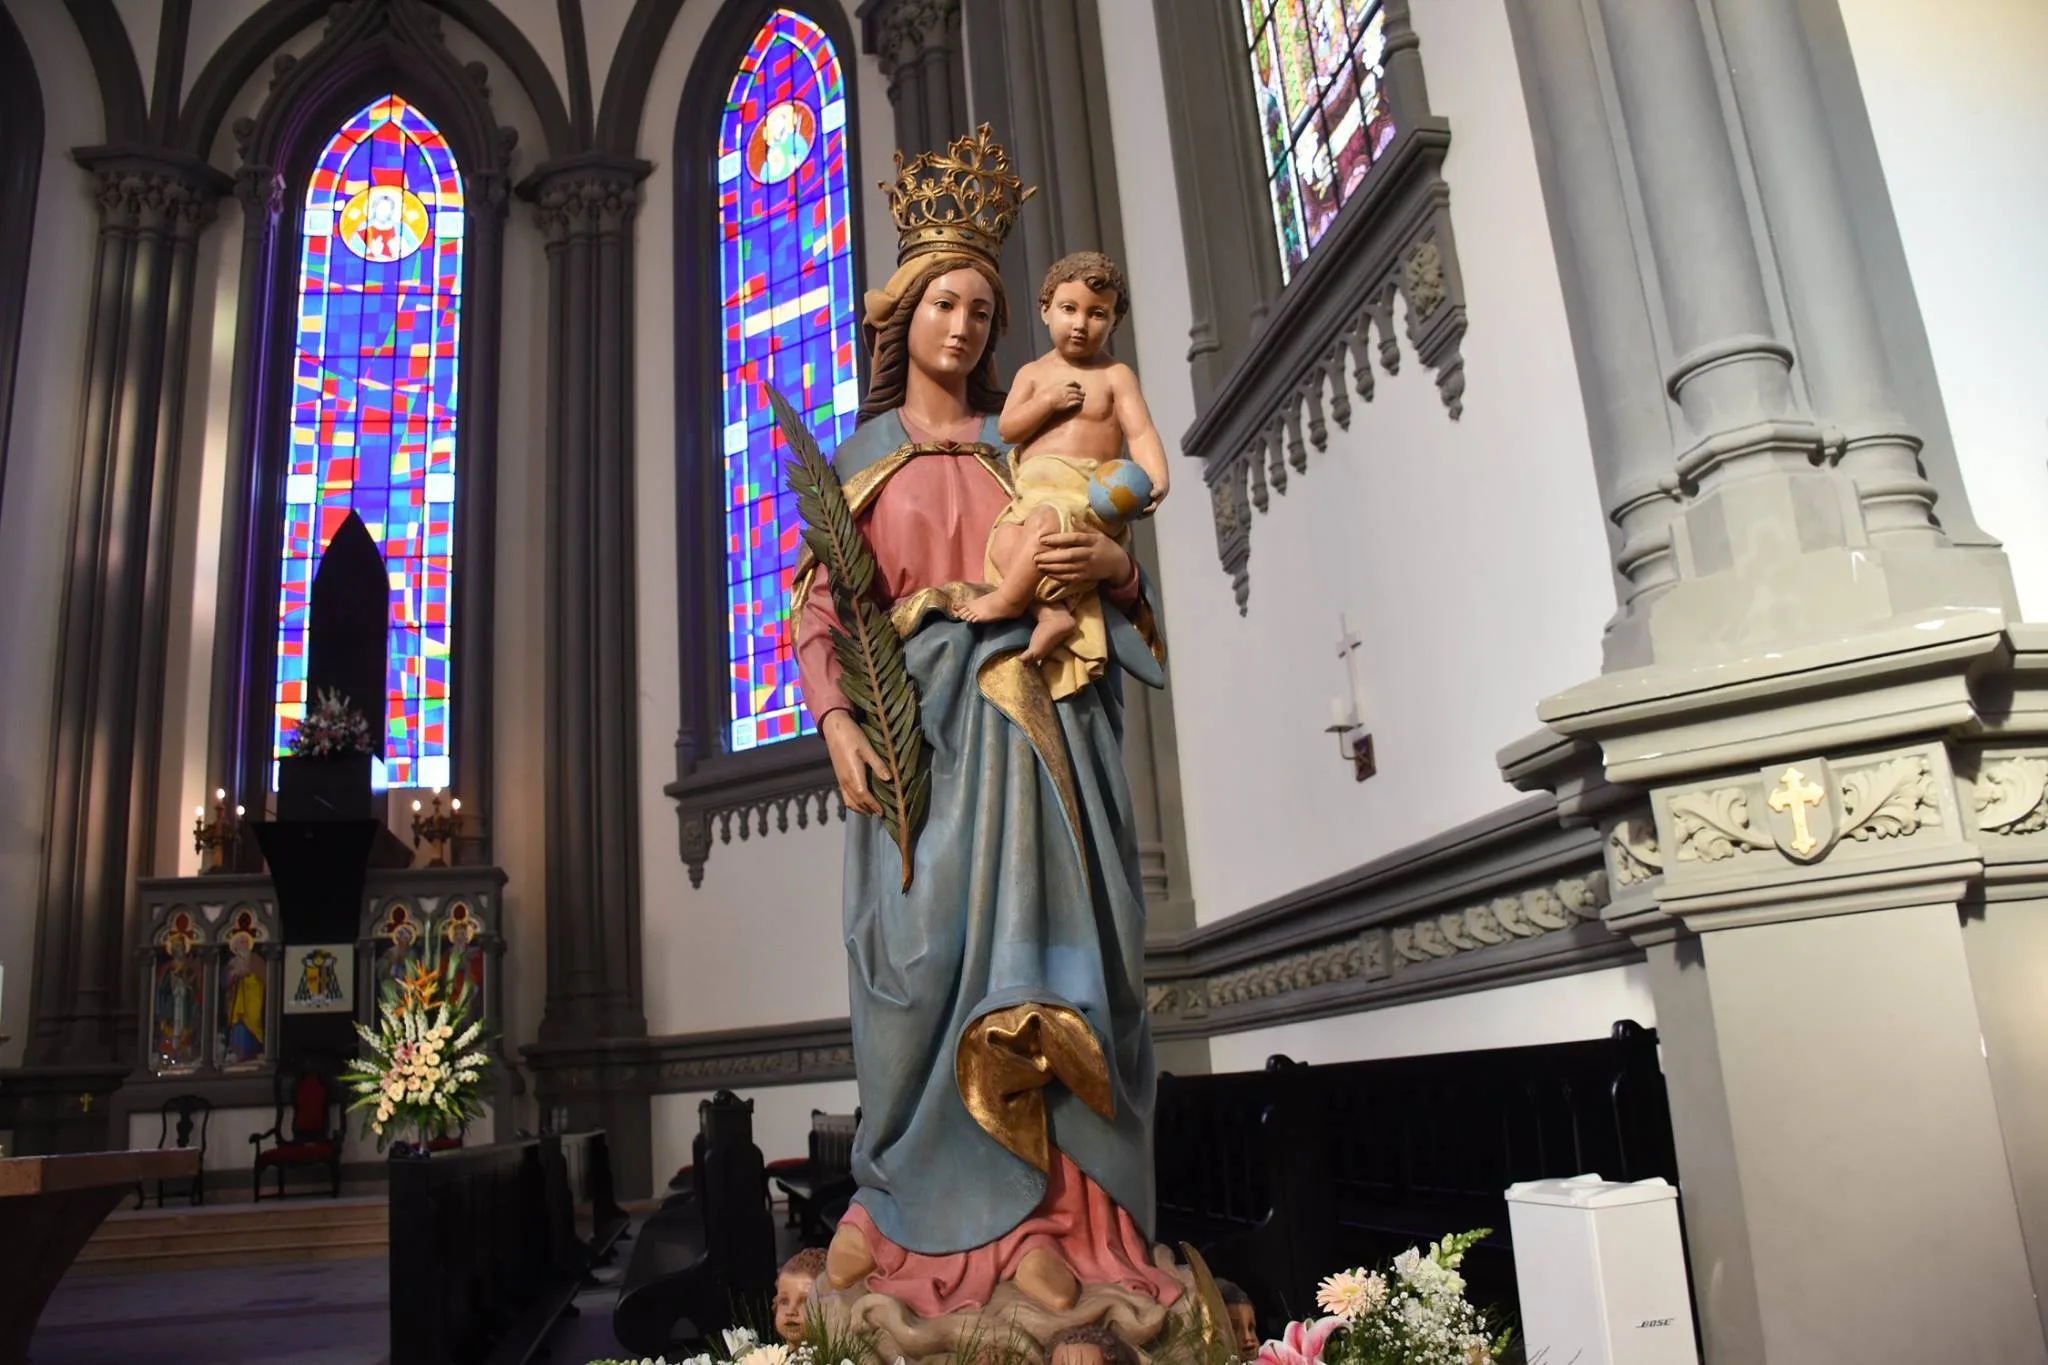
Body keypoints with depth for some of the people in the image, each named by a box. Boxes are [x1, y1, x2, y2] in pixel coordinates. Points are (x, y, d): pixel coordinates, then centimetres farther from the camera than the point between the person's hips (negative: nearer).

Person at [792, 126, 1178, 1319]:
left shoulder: (1024, 442, 17)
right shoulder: (859, 460, 13)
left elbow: (1112, 577, 16)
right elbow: (820, 612, 4)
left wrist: (1112, 565, -8)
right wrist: (837, 723, -12)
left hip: (1034, 716, 2)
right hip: (918, 718, -1)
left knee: (1039, 933, -5)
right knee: (930, 944, -8)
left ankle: (1041, 1223, 0)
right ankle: (911, 1207, 6)